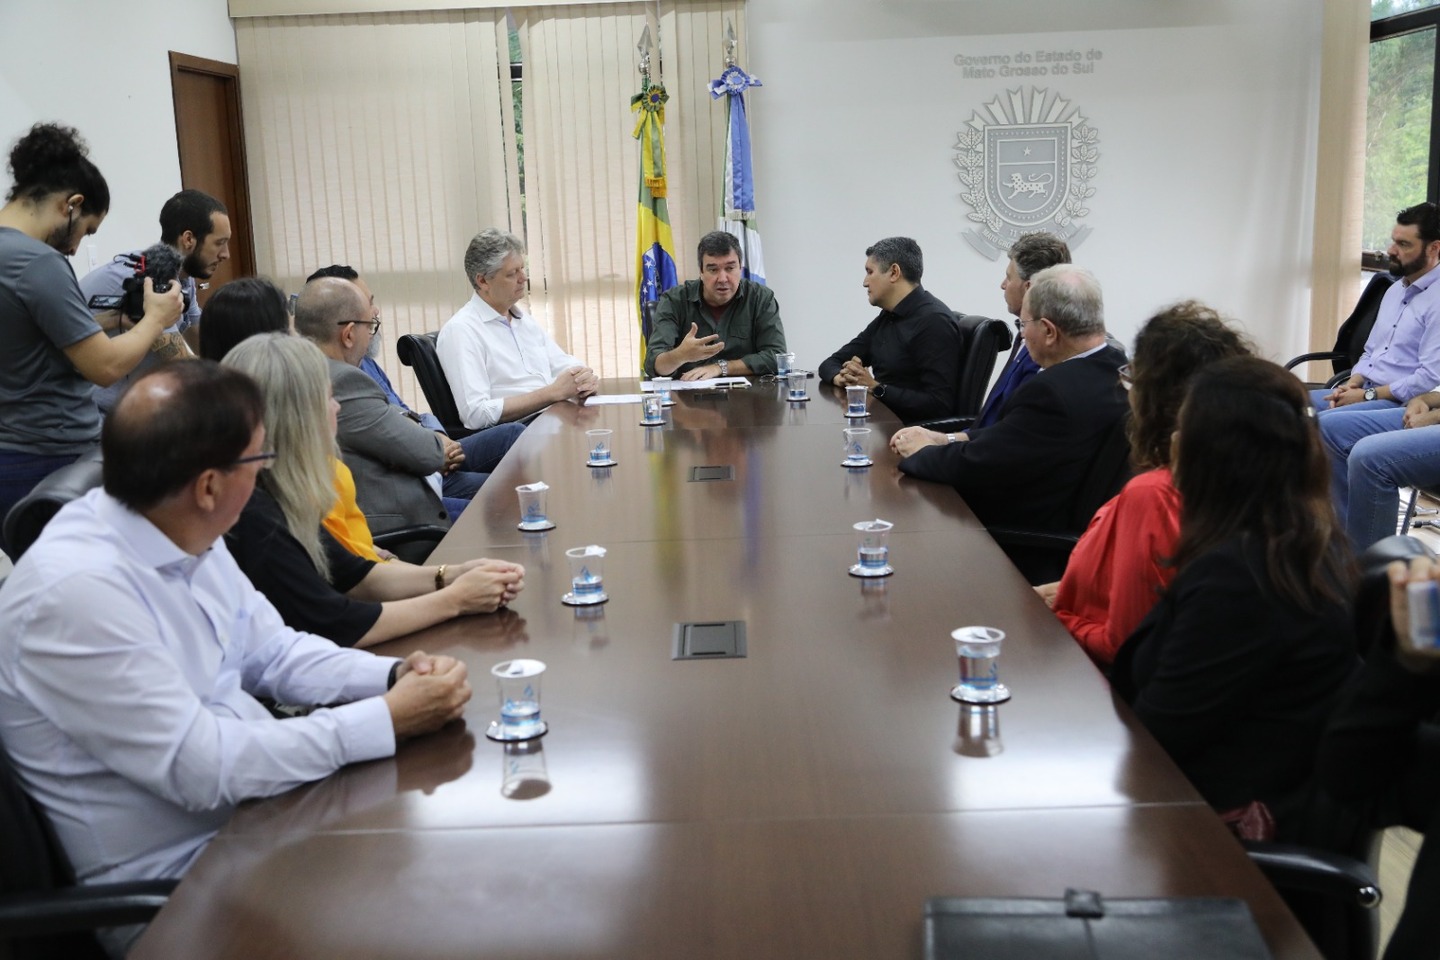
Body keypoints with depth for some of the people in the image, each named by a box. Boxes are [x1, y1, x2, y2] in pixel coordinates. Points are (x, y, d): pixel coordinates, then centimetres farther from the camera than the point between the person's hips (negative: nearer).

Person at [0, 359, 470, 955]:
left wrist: (393, 675, -10)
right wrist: (390, 719, -24)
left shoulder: (178, 532, -2)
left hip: (245, 803, 8)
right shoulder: (76, 591, -28)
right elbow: (205, 769, -28)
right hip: (171, 882, -7)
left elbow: (274, 653, 8)